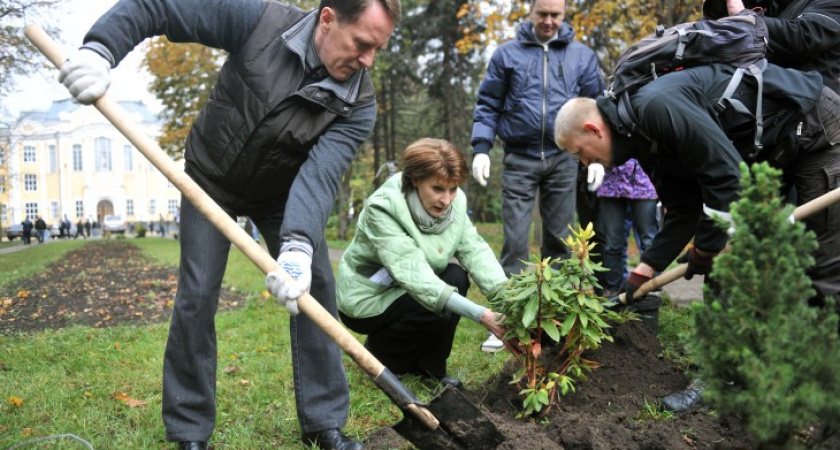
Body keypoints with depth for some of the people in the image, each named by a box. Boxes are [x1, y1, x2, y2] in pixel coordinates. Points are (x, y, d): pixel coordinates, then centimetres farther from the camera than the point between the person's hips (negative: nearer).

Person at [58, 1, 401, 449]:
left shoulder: (359, 105, -23)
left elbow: (320, 175, -35)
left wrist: (299, 244, -53)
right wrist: (100, 48, -39)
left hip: (284, 194, 2)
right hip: (210, 178, -1)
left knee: (314, 287, -7)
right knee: (196, 297, -6)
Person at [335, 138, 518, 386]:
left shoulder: (454, 201, -11)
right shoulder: (382, 208, -31)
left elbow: (474, 249, -19)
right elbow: (413, 273, -38)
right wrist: (480, 314, -45)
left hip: (408, 291, 7)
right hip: (368, 298, -7)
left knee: (457, 277, -15)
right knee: (441, 310, -24)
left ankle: (428, 366, 1)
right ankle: (379, 352, 3)